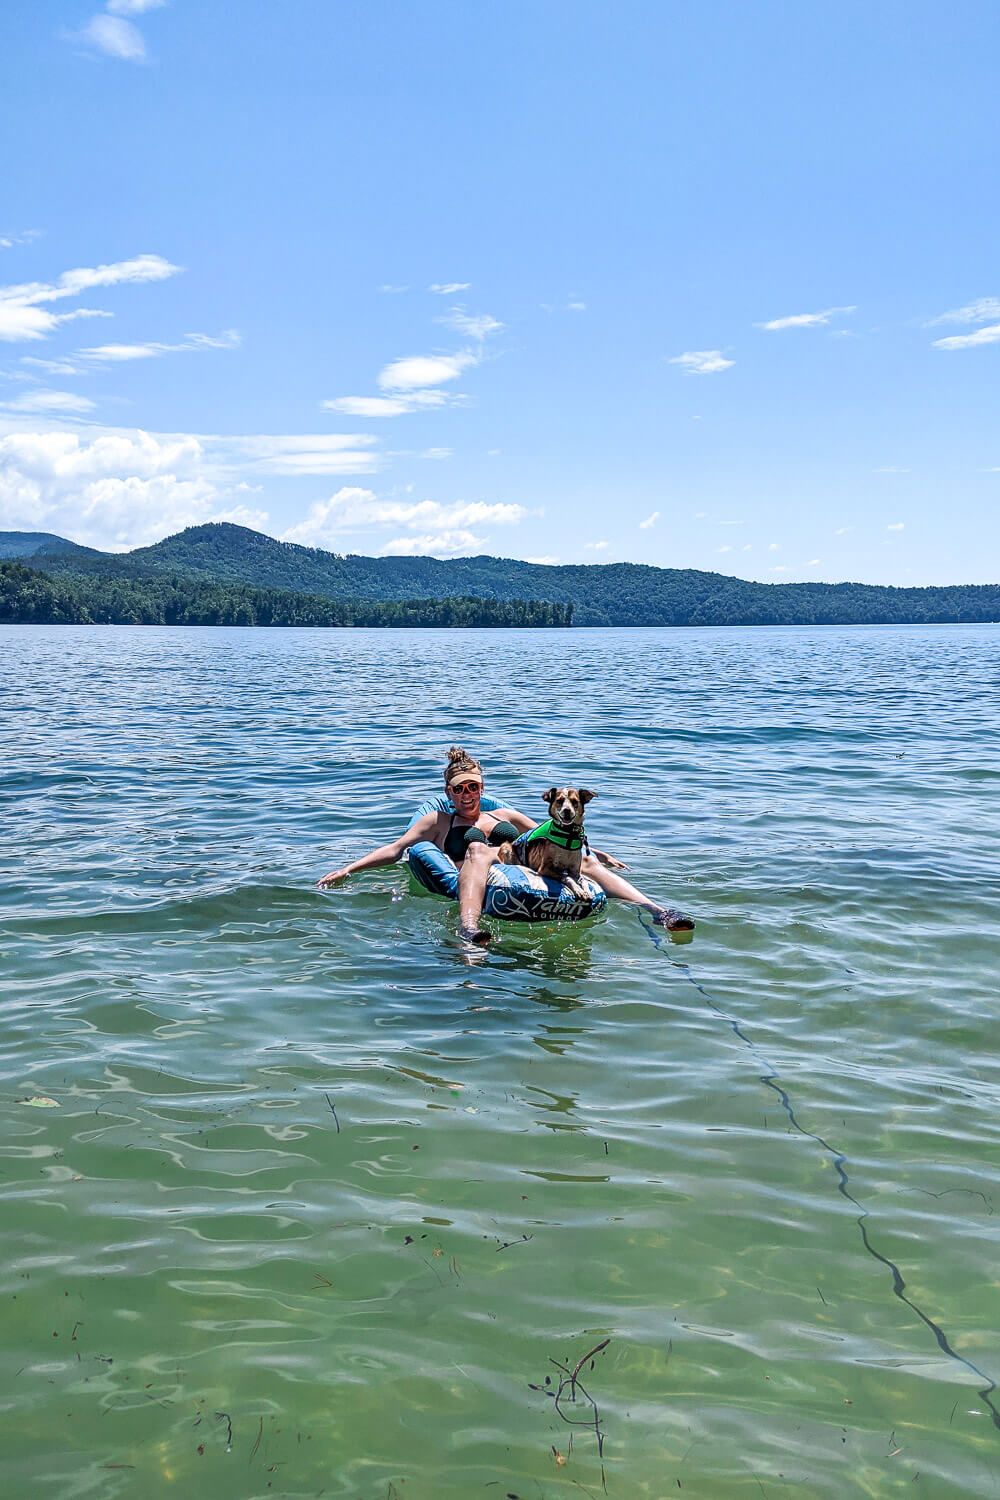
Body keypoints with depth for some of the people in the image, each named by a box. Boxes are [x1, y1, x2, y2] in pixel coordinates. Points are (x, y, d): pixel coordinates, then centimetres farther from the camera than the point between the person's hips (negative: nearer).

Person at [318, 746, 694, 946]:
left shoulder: (505, 815, 33)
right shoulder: (437, 821, 25)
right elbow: (395, 848, 16)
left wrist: (596, 853, 28)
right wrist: (347, 869, 5)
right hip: (483, 886, -3)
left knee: (585, 860, -20)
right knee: (479, 849, -36)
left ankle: (656, 911, -36)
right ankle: (469, 929, -63)